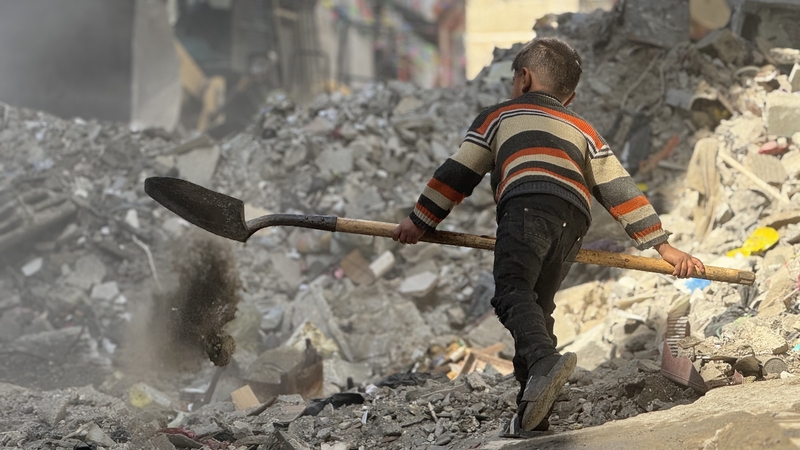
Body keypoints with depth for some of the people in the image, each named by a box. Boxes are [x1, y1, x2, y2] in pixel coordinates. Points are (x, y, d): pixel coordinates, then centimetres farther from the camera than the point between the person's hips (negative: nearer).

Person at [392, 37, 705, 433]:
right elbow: (620, 189, 27)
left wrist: (420, 221, 34)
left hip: (527, 205, -4)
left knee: (512, 291, -19)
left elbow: (458, 174, 25)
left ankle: (544, 362, -49)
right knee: (539, 306, 14)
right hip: (573, 223, 4)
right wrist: (662, 245, 25)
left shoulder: (498, 116, 28)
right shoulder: (583, 130, 35)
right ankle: (533, 412, 5)